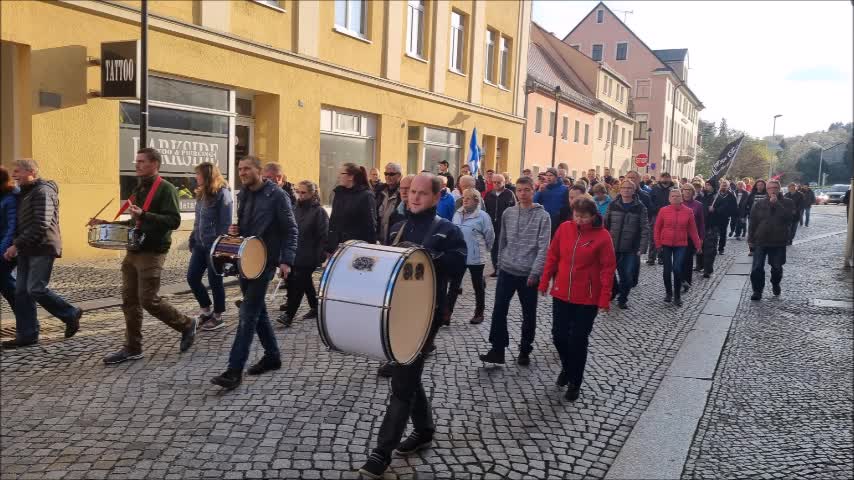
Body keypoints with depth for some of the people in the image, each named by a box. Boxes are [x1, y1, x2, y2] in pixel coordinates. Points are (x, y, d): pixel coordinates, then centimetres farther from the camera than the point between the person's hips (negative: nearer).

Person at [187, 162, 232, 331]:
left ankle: (217, 317, 15)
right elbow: (198, 220, 17)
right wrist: (193, 240, 13)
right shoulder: (202, 194, 12)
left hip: (215, 245, -8)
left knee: (214, 281, 1)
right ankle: (205, 310, 24)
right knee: (192, 277, 8)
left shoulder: (222, 193, -12)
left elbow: (225, 223, -16)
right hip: (200, 244, 8)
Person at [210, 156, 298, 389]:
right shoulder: (244, 195, 11)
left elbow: (290, 230, -10)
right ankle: (272, 356, 29)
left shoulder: (276, 195, -9)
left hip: (265, 261, -8)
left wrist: (286, 260, -19)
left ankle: (235, 371, -10)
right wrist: (234, 230, 1)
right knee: (257, 311, 15)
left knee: (248, 313, -11)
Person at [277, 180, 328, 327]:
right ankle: (315, 308, 31)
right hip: (295, 253, 7)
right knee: (306, 282, 16)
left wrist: (320, 257, -18)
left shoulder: (319, 211, -9)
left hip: (309, 256, -7)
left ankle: (289, 315, -7)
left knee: (298, 283, -9)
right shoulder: (296, 209, 10)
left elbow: (323, 236, -13)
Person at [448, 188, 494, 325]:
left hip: (475, 257, -4)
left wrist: (485, 249, 8)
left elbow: (489, 235, -5)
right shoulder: (457, 214, 4)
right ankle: (447, 313, 6)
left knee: (478, 286, 11)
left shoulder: (483, 216, -13)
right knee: (454, 285, 4)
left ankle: (479, 313, 24)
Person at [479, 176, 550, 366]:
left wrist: (535, 272, -16)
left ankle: (525, 350, 24)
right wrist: (500, 264, 10)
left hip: (529, 274, -3)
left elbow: (543, 247, -11)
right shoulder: (508, 213, 4)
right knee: (499, 311, -1)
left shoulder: (543, 216, -7)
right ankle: (497, 349, 9)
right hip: (507, 271, 3)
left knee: (529, 315, 9)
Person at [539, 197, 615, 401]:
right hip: (561, 294, 3)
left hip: (587, 299, -3)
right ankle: (567, 368, 39)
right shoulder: (564, 228, -2)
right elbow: (552, 256, 6)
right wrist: (544, 282, 7)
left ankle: (575, 383, 21)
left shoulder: (602, 236, -11)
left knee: (578, 340, 4)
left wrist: (604, 298, -12)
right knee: (559, 336, 10)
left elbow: (608, 269, -9)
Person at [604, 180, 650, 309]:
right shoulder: (613, 205, 4)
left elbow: (645, 229, -3)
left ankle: (622, 299, 21)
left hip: (631, 250, -2)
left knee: (628, 277, -1)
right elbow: (605, 224, 7)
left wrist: (641, 248, -9)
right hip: (612, 247, 2)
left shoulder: (640, 208, -2)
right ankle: (611, 291, 33)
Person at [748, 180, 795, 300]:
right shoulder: (759, 204, 4)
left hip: (779, 242, -1)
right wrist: (750, 239, 2)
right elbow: (752, 222, 6)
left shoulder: (787, 203, 0)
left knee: (777, 267, 11)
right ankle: (757, 290, 6)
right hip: (760, 241, 1)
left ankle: (775, 284, 37)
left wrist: (776, 204, -19)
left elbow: (791, 217, -18)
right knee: (757, 268, -4)